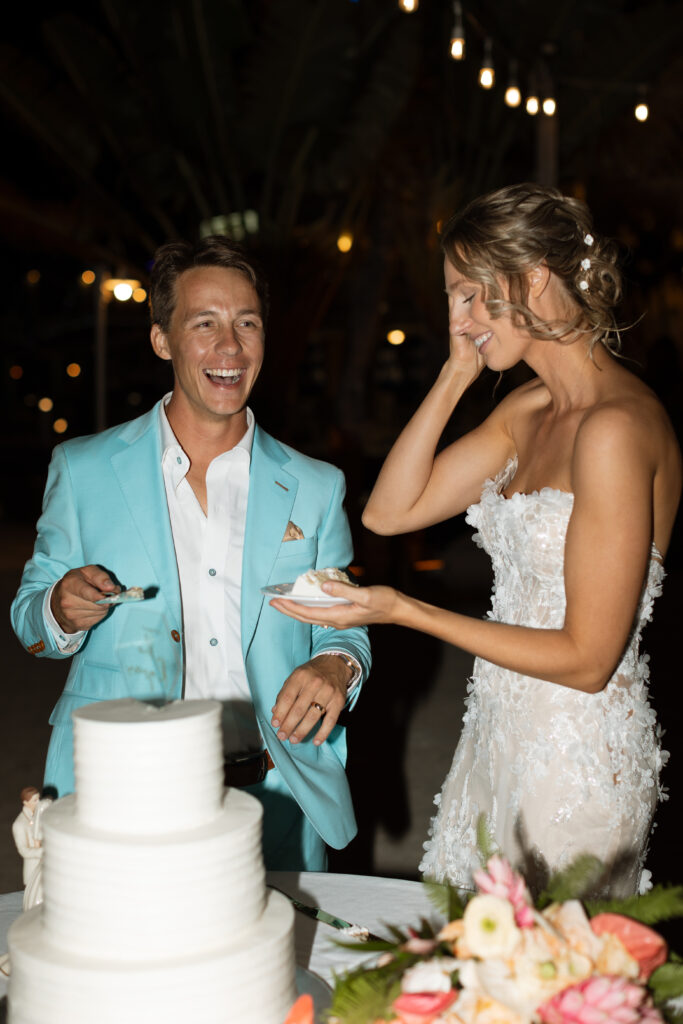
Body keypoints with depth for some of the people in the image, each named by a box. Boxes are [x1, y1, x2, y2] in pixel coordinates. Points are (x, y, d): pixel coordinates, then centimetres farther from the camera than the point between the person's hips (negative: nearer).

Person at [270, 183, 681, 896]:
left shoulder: (614, 428, -22)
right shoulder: (528, 409, 6)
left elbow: (587, 659, -21)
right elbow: (391, 510, 5)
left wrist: (405, 612, -19)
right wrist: (457, 374, -1)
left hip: (577, 751, -8)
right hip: (502, 732, 8)